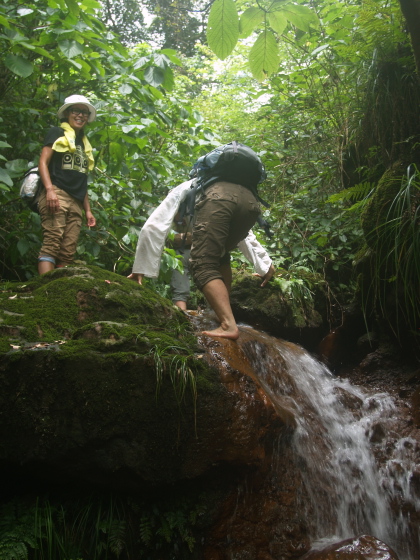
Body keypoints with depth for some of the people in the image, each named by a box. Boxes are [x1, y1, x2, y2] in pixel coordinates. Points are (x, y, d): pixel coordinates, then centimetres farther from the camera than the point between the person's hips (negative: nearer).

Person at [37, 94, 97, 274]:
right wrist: (49, 189, -17)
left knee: (68, 253, -5)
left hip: (76, 203, 6)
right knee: (52, 243, -19)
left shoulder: (84, 144, 28)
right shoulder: (57, 133, 11)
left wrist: (88, 210, 20)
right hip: (57, 195, -6)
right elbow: (43, 162, -1)